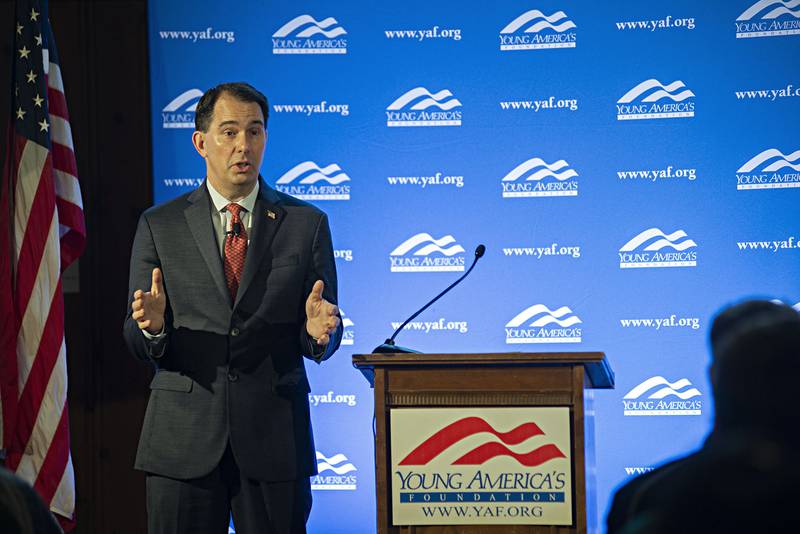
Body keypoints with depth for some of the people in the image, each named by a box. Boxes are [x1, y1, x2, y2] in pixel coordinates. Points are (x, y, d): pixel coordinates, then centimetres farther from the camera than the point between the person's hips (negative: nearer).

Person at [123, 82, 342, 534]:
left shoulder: (307, 224, 7)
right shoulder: (159, 226, 7)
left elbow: (322, 343, 5)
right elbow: (136, 341, 3)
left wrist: (319, 331, -18)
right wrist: (151, 325, -19)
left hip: (275, 441, 0)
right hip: (183, 441, 0)